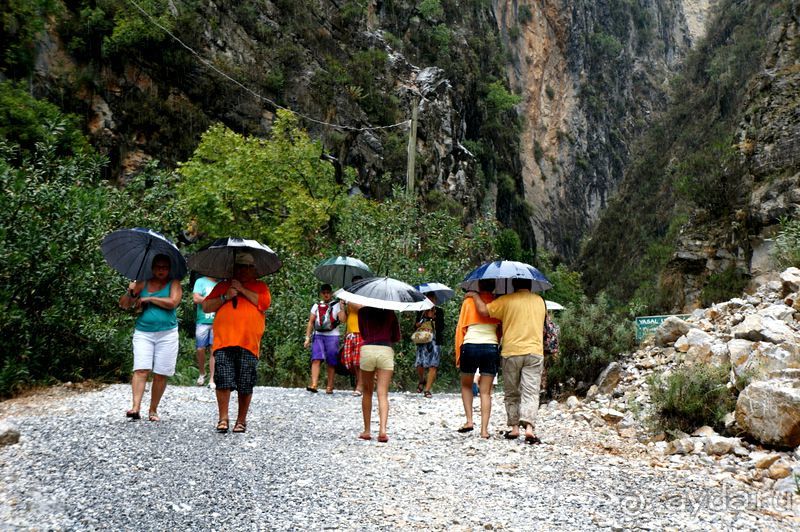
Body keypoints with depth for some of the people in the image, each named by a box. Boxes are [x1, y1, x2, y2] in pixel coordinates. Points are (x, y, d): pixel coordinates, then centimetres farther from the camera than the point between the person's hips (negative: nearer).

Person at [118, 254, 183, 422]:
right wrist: (130, 292, -10)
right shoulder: (143, 284, 11)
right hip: (143, 333, 1)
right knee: (141, 370, -13)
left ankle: (153, 410, 9)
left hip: (167, 334, -1)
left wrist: (149, 298, -7)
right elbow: (123, 304, 9)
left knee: (160, 374, 0)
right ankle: (135, 407, -20)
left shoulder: (174, 284, 5)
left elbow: (172, 303, -13)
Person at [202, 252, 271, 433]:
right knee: (223, 380, -9)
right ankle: (223, 418, -1)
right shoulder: (222, 286, 21)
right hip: (223, 342, 1)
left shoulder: (260, 286, 16)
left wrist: (242, 290, -2)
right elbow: (206, 307, 13)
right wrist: (225, 297, -1)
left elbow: (264, 303, -4)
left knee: (245, 385, 1)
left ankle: (241, 420, 12)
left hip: (249, 343, -1)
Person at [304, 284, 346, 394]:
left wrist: (342, 307, -16)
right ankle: (314, 385, -21)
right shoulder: (317, 306, 15)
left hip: (332, 336, -2)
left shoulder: (336, 305, 7)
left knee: (331, 363, 1)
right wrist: (307, 337, 7)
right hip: (318, 335, 2)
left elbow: (343, 319, -9)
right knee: (316, 359, -13)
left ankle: (329, 387, 9)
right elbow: (310, 322, 14)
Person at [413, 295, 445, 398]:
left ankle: (427, 390, 0)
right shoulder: (420, 312, 10)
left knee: (433, 366, -7)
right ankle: (421, 381, 25)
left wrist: (433, 317, -11)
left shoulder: (439, 312, 6)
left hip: (435, 342, -1)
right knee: (420, 365, -7)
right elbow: (415, 326, 18)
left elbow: (442, 328, -1)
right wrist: (417, 325, -4)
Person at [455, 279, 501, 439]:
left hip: (470, 347, -1)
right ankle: (484, 429, 1)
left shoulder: (469, 301, 2)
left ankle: (469, 421, 9)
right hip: (491, 348, 1)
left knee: (466, 385, 21)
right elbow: (500, 331, 8)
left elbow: (460, 328, 2)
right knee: (486, 392, 6)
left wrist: (458, 355, 7)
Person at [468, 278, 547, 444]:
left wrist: (475, 296, 8)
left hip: (511, 352, -1)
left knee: (512, 393, 12)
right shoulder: (539, 300, 10)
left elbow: (483, 310, -9)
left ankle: (514, 427, 13)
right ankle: (529, 427, -19)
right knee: (531, 392, -3)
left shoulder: (506, 300, -4)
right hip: (534, 352, 2)